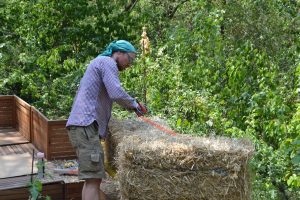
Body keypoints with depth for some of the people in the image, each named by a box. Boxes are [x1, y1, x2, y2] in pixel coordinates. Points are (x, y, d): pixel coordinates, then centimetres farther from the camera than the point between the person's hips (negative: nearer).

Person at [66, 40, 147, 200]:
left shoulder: (99, 63, 29)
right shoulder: (107, 62, -2)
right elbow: (117, 93, -17)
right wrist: (134, 105, 0)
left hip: (82, 124, 11)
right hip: (85, 124, -10)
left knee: (91, 177, 10)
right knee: (93, 177, -16)